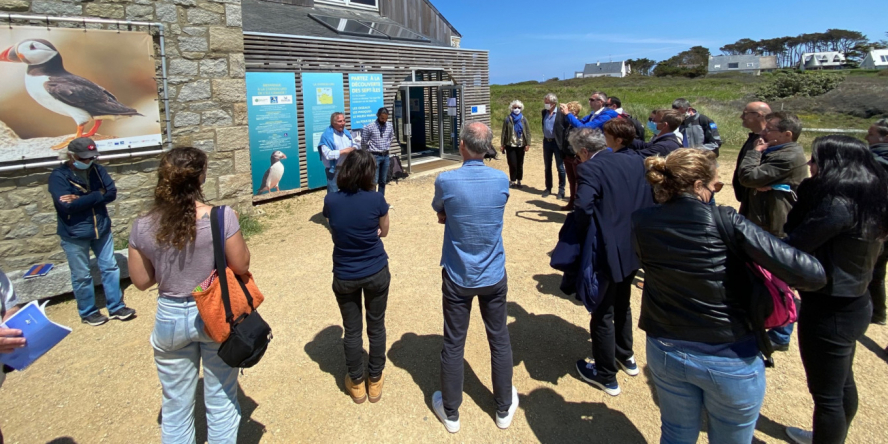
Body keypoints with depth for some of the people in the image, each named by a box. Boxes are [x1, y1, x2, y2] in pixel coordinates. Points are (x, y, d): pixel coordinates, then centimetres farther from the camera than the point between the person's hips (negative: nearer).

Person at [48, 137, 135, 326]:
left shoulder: (97, 170, 0)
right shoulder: (58, 176, -14)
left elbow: (112, 193, -10)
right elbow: (67, 205, -25)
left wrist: (82, 199, -21)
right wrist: (97, 195, -19)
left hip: (101, 229, 4)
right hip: (74, 235, -4)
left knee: (110, 268, 11)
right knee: (82, 276, 9)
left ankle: (116, 307, 24)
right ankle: (88, 312, 26)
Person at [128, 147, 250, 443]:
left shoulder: (143, 227, -10)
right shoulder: (221, 217, -21)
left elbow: (141, 281, 0)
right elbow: (241, 265, -12)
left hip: (170, 318, 3)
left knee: (175, 407, 22)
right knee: (221, 403, 17)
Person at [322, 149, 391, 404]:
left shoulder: (330, 201, -11)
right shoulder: (376, 200, -16)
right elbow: (384, 231, 0)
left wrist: (354, 234, 0)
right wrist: (368, 232, 0)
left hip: (345, 276, 1)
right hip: (376, 272, -1)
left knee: (352, 330, 16)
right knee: (376, 326, 17)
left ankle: (356, 383, 31)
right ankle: (375, 381, 31)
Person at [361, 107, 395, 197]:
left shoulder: (390, 125, 2)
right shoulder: (370, 127, -13)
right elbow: (364, 142, -2)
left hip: (386, 156, 5)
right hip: (375, 156, -5)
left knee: (383, 181, 12)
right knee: (374, 181, -5)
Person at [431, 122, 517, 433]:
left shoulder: (445, 181, -17)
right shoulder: (502, 180, -9)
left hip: (457, 277, -2)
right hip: (494, 275, 2)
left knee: (453, 345, 12)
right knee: (499, 341, 16)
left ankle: (451, 413, 29)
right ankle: (504, 408, 33)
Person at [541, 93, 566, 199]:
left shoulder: (561, 112, -12)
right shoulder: (544, 112, 6)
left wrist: (564, 143, -13)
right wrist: (545, 136, 10)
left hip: (557, 142, -6)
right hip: (546, 142, 6)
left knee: (560, 167, 3)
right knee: (547, 167, 13)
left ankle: (561, 190, 12)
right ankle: (548, 188, 24)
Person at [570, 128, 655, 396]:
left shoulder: (589, 169, -17)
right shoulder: (636, 162, 4)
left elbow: (583, 208, -32)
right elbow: (652, 199, 5)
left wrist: (582, 239, -16)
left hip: (607, 252, -8)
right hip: (633, 248, 8)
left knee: (602, 315, 9)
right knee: (622, 304, 28)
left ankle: (606, 376, 25)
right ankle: (625, 356, 47)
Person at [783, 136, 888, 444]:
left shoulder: (839, 203, -25)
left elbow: (793, 246, -23)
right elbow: (796, 225, 5)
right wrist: (810, 191, -5)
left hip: (829, 311, -10)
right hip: (852, 303, 10)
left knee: (827, 394, 6)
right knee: (843, 383, 27)